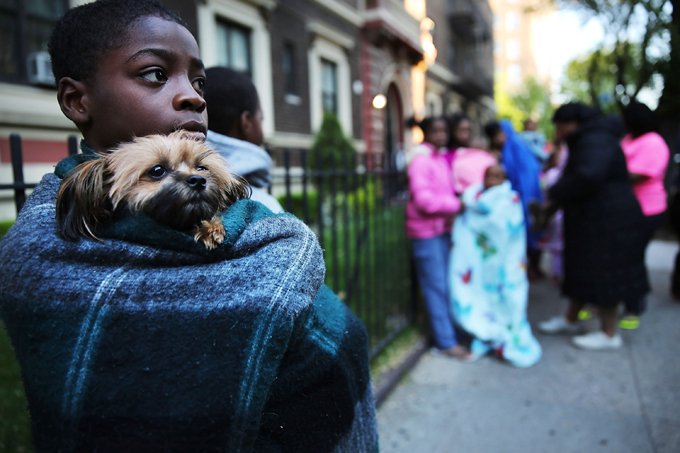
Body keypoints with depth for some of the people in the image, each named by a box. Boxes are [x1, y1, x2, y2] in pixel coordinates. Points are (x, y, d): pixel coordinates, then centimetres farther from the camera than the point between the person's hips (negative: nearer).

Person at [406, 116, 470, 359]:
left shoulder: (442, 158, 12)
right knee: (436, 287, -1)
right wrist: (456, 204, -15)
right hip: (426, 232, -8)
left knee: (445, 284, 15)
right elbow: (423, 200, -21)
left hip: (443, 230, 8)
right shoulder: (421, 160, -13)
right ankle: (446, 341, 9)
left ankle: (448, 331, 29)